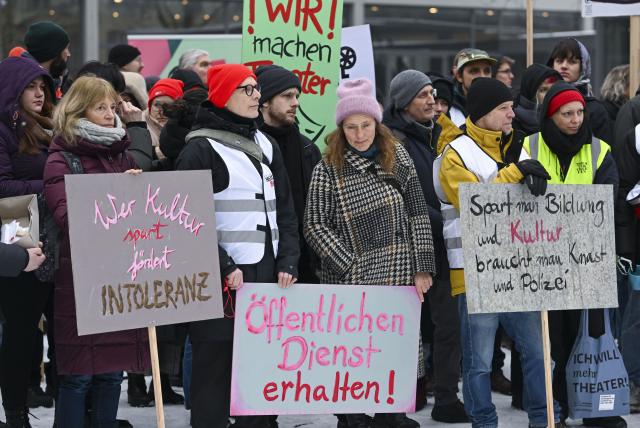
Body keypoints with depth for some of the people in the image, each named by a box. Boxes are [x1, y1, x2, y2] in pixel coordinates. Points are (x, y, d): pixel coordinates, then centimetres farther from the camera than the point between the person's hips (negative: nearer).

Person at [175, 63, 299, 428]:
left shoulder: (266, 147, 18)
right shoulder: (201, 150, -4)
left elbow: (286, 213, 18)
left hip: (267, 276, 6)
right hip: (224, 282, -6)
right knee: (217, 368, -3)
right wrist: (224, 268, -16)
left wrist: (288, 263, 4)